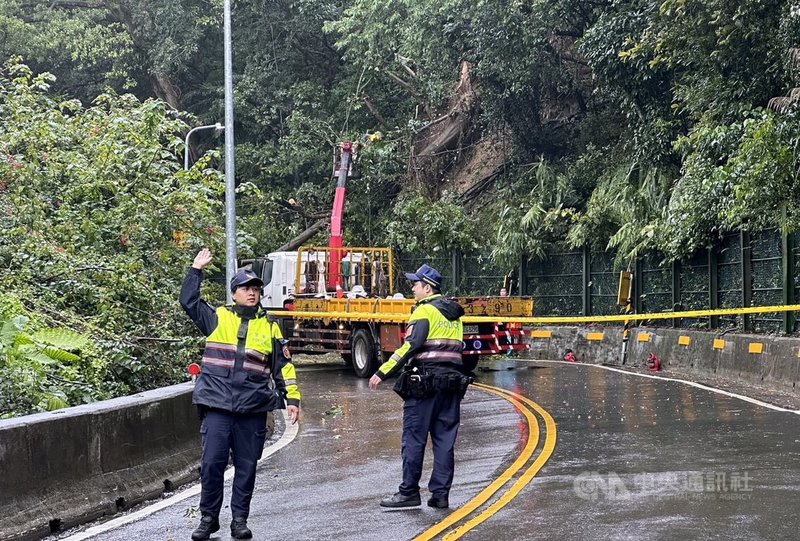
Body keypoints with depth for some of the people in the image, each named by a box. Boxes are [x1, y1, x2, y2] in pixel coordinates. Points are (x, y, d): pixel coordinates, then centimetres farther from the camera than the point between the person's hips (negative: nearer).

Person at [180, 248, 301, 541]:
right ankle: (209, 517, 9)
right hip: (217, 406, -1)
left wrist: (292, 399, 7)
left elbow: (283, 366, 13)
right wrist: (196, 270, 1)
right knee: (212, 463, -4)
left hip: (253, 409, 1)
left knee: (246, 467, 5)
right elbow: (189, 301, 3)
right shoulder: (217, 318, 9)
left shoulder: (269, 327, 11)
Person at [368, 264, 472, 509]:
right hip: (453, 381, 7)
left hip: (425, 382, -7)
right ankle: (440, 494, 7)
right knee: (445, 440, 7)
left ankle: (409, 492, 1)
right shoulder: (455, 312, 16)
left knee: (414, 438, -1)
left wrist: (382, 373, -20)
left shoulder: (425, 311, -8)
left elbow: (410, 346, -19)